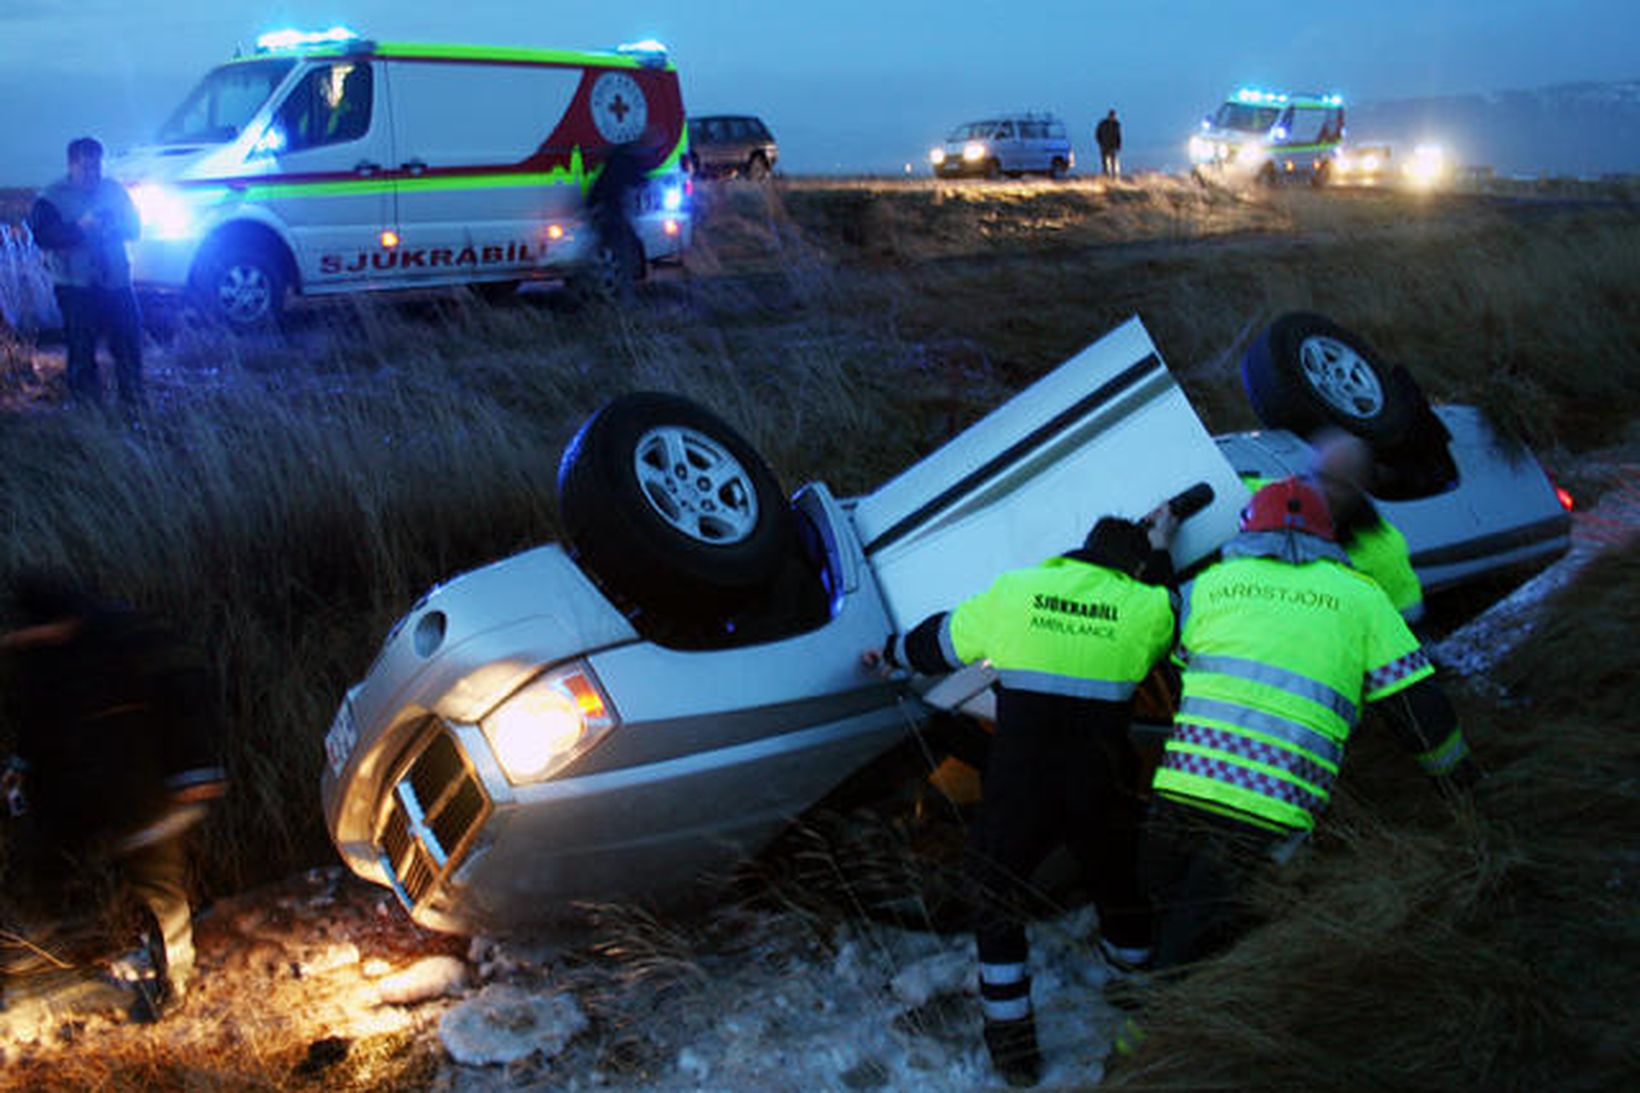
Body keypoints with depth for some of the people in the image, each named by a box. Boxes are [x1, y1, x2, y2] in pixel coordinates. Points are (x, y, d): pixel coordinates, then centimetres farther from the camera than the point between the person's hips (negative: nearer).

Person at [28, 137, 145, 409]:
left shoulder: (114, 190, 11)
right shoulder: (52, 198, -2)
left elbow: (134, 226, 10)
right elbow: (42, 235, -12)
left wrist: (114, 227, -11)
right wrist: (79, 228, -23)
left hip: (116, 282, 4)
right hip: (75, 286, -3)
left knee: (129, 342, 4)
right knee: (82, 349, -2)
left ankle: (134, 400, 17)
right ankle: (87, 405, 8)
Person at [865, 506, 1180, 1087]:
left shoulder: (1014, 590, 0)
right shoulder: (1143, 608, -2)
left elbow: (942, 640, 14)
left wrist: (892, 651, 34)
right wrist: (1159, 551, 33)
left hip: (1018, 791, -1)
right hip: (1103, 795, 1)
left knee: (997, 905, 18)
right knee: (1118, 890, 27)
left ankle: (1012, 1047, 20)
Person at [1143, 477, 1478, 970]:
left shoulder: (1208, 583, 18)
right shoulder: (1360, 596, 15)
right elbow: (1417, 702, 15)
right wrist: (1457, 771, 28)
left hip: (1183, 787, 1)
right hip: (1275, 811, -1)